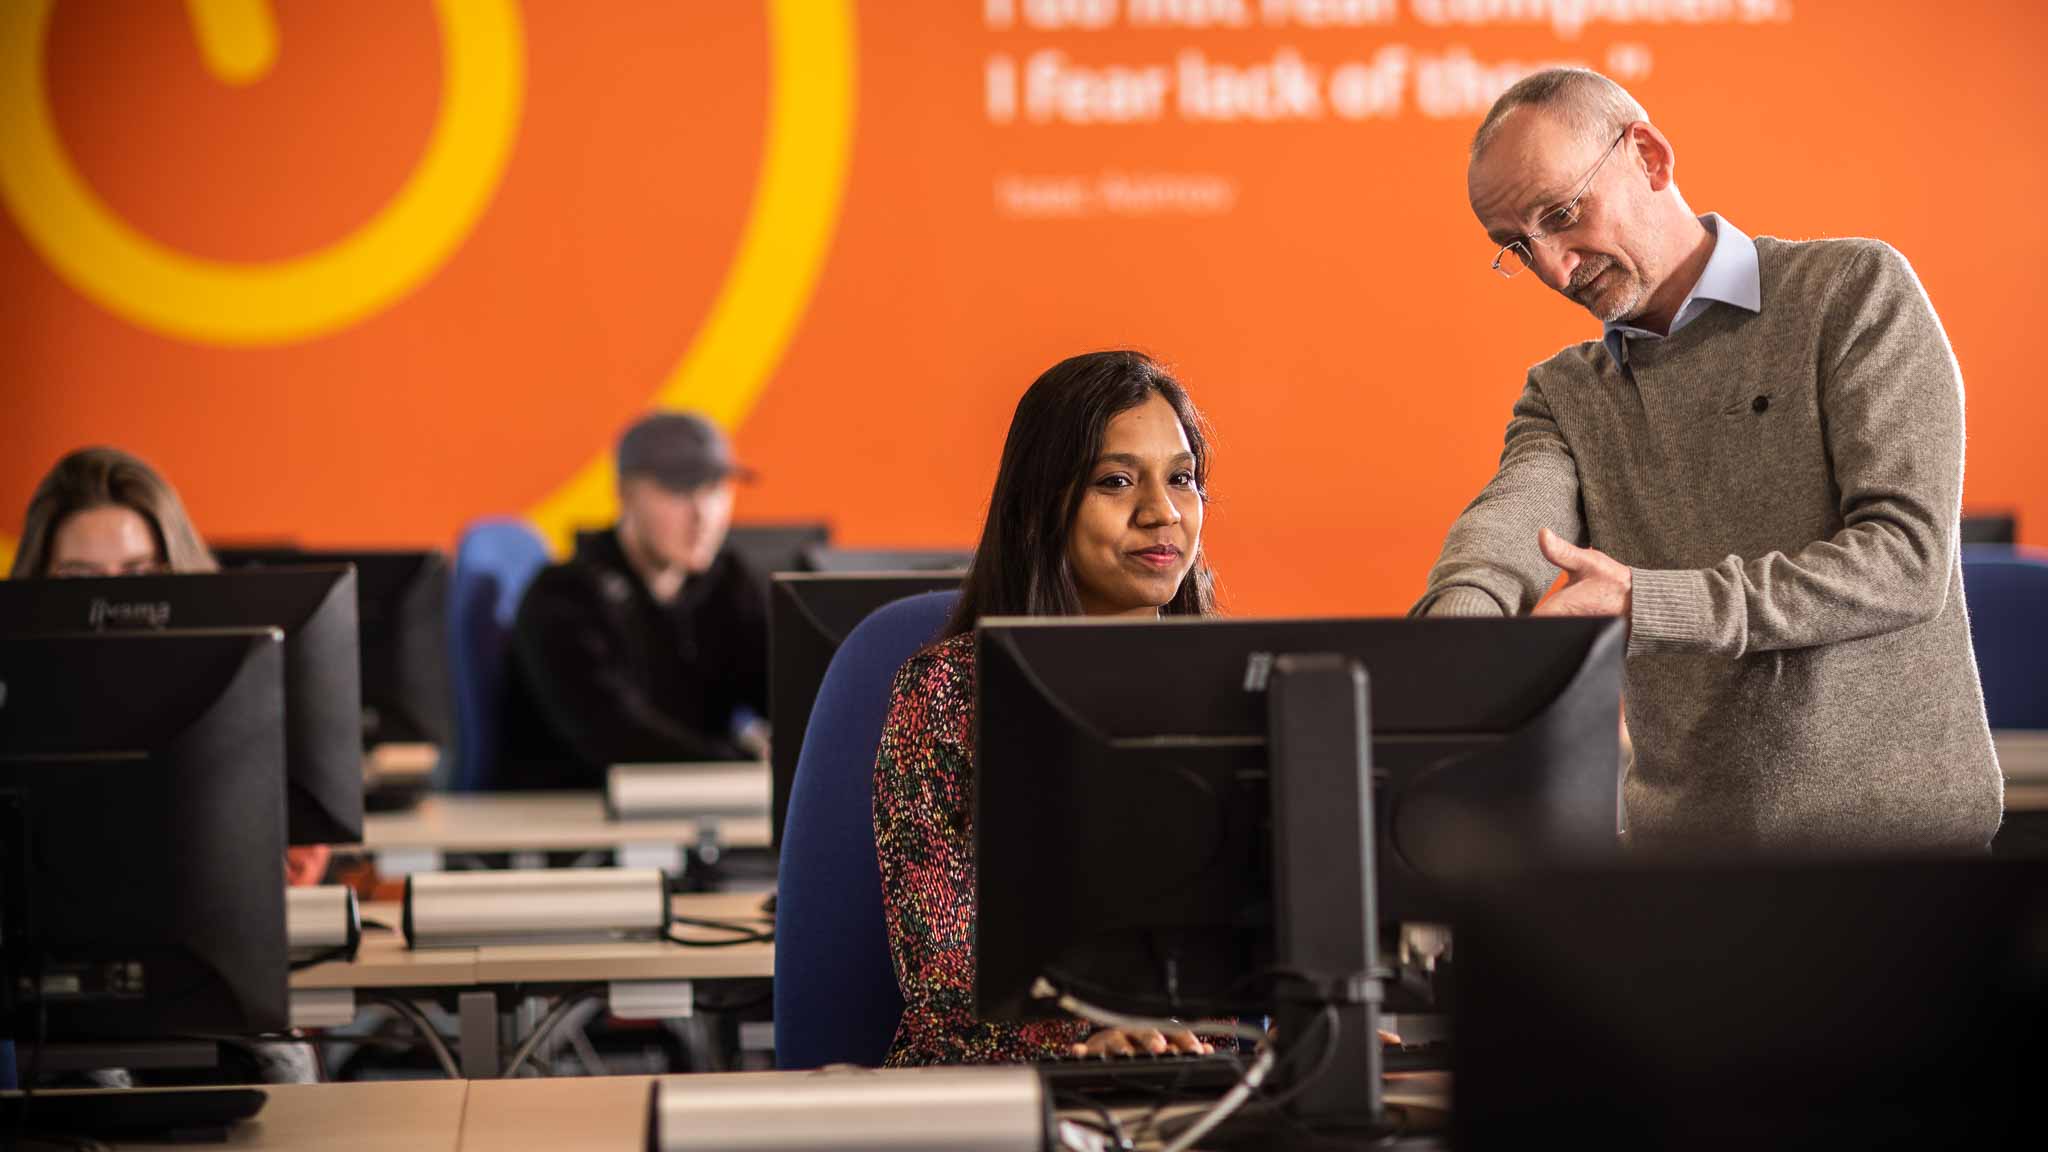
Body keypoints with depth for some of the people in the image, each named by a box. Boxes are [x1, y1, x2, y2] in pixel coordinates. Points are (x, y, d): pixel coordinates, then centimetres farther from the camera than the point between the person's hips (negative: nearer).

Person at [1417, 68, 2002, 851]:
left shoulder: (1857, 290, 2)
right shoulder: (1563, 396, 14)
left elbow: (1908, 559, -10)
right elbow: (1508, 522, -9)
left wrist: (1647, 604, -19)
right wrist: (1458, 643, -33)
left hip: (1900, 823, -5)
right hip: (1684, 842, 5)